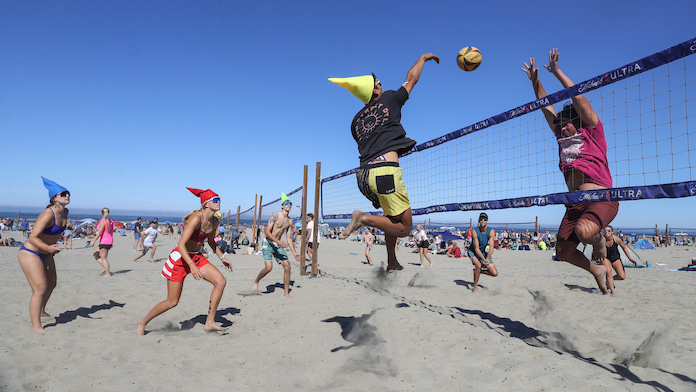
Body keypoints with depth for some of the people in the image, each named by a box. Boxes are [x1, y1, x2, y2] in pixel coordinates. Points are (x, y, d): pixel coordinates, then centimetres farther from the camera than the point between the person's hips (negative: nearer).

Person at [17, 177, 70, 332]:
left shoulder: (65, 213, -2)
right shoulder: (47, 215, -28)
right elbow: (32, 237, -31)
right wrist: (48, 247, -47)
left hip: (45, 254, 9)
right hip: (29, 253, -9)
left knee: (51, 283, 21)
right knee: (40, 289, -12)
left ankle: (41, 312, 46)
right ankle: (36, 327, -3)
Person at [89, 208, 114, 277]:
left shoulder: (103, 221, -12)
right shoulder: (111, 221, 10)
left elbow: (100, 232, -18)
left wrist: (93, 241, -15)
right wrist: (111, 243, 24)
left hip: (104, 242, -8)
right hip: (110, 241, 8)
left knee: (103, 258, -2)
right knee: (95, 254, 18)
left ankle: (108, 273, 0)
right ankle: (104, 268, 11)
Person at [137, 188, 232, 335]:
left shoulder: (215, 222, 0)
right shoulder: (196, 218, -25)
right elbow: (181, 244, -29)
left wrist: (222, 257, 11)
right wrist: (192, 266, -37)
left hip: (196, 257, 7)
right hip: (180, 258, -7)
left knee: (221, 281, -10)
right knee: (172, 302, 0)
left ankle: (209, 323, 0)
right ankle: (142, 323, 28)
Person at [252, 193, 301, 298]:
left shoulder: (289, 221, 7)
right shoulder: (275, 216, -12)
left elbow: (289, 238, 12)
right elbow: (267, 232, -18)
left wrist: (294, 252, 6)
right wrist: (278, 241, -29)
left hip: (278, 245, 6)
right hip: (267, 243, -6)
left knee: (287, 267, -4)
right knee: (269, 267, -20)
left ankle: (286, 293, 7)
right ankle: (256, 282, 11)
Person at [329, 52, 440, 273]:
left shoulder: (357, 120, 17)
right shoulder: (389, 100, 6)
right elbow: (411, 78, 20)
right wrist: (423, 58, 37)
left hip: (363, 174, 7)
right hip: (385, 170, -7)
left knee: (394, 218, 27)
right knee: (403, 228, 3)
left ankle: (392, 263, 28)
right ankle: (364, 218, -17)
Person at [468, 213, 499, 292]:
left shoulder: (491, 231, -16)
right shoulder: (474, 232, -24)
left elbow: (491, 247, -23)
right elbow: (476, 248, -26)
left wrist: (487, 258, -40)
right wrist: (483, 259, -40)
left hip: (484, 253, 3)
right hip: (473, 252, -3)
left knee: (495, 273, -7)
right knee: (478, 265, -31)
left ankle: (479, 271, 19)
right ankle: (475, 286, -11)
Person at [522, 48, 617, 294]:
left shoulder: (593, 132, 1)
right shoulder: (563, 138, 15)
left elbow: (578, 97, -6)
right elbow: (547, 107, 17)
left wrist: (557, 72, -3)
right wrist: (535, 80, 15)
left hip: (603, 199, -6)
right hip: (575, 203, 6)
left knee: (583, 230, -36)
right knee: (563, 251, 1)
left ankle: (599, 241, 3)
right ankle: (596, 270, 31)